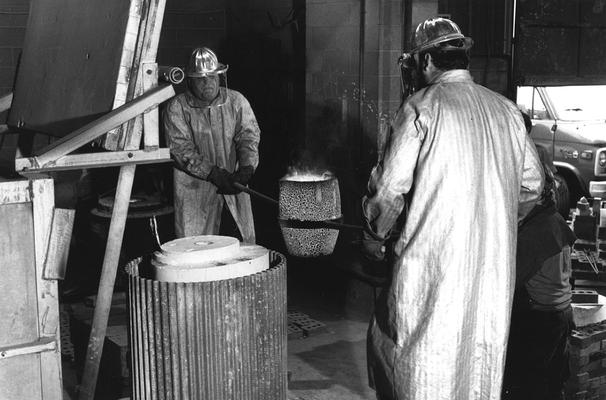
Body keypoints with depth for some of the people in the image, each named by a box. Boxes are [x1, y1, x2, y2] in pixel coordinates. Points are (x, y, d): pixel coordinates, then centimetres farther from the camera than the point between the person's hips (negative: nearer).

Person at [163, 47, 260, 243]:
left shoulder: (236, 101, 7)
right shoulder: (177, 107, -2)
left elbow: (249, 135, -1)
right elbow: (181, 148, -10)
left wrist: (246, 168, -20)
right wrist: (213, 174, -20)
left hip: (233, 182, 2)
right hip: (194, 187, -2)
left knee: (246, 240, 3)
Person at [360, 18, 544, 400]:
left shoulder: (422, 106, -8)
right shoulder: (507, 110, 8)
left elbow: (390, 186, -10)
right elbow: (532, 184, 14)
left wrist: (375, 235, 6)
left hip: (433, 260, -5)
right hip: (495, 265, 6)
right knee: (482, 357, 16)